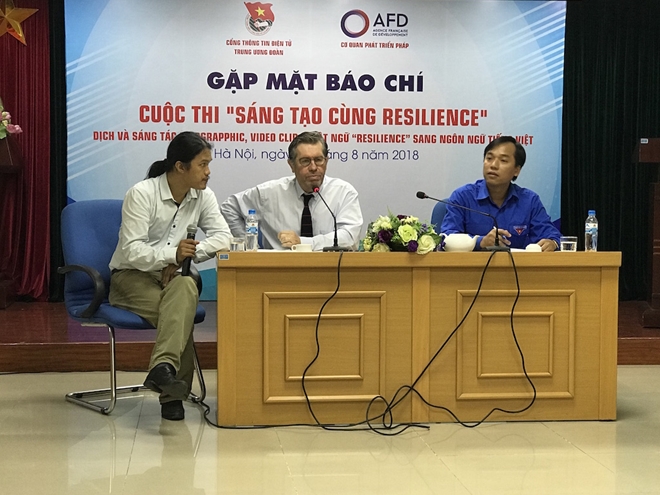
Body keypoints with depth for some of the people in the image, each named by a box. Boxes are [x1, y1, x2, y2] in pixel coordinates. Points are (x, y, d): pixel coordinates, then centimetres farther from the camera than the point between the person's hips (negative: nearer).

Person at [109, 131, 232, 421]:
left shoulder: (203, 196, 3)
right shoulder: (142, 194, -13)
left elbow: (223, 237, -6)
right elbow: (131, 251, -19)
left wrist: (185, 257, -19)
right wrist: (173, 253, -33)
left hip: (173, 276, 4)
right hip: (132, 277, -4)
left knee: (186, 288, -35)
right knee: (181, 311, -34)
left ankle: (163, 370, -48)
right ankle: (173, 391, -35)